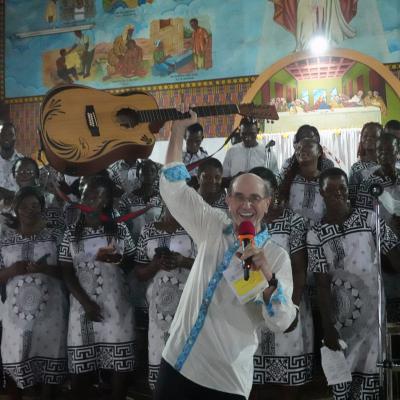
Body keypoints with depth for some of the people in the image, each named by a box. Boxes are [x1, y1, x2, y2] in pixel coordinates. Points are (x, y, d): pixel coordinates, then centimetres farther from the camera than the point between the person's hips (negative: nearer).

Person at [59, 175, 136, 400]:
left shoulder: (120, 230, 5)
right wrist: (86, 302, -11)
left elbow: (133, 263, 7)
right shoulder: (71, 234, 3)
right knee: (81, 363, 3)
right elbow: (67, 273, 0)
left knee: (122, 362, 1)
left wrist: (117, 259, -15)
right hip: (83, 305, 0)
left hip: (117, 305, 0)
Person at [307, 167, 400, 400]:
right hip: (342, 315, -1)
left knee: (371, 371, 8)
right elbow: (322, 283, -5)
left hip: (375, 310, 1)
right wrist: (327, 327, -7)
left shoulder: (368, 219, -2)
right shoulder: (316, 235, -4)